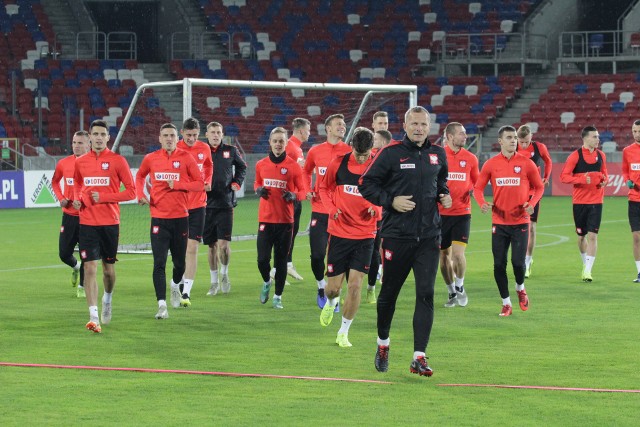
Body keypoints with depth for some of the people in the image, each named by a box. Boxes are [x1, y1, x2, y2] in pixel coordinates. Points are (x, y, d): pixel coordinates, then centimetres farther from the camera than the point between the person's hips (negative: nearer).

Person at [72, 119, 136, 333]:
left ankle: (107, 298, 42)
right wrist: (77, 198, 3)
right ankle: (94, 317, -11)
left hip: (110, 222, -1)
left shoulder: (117, 161, -4)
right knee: (90, 268, -10)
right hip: (87, 222, 1)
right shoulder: (80, 162, 5)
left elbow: (131, 191, -5)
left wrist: (104, 198, -14)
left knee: (108, 268, 10)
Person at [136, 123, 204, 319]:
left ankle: (175, 287, 43)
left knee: (180, 262, 12)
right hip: (159, 218, 0)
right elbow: (140, 176, 22)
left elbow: (200, 184, -2)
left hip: (180, 217, 0)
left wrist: (177, 185, -15)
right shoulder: (150, 159, 3)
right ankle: (162, 305, -12)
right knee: (159, 263, -10)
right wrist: (140, 194, 5)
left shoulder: (186, 157, -2)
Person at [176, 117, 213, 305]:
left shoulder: (204, 148, 3)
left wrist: (208, 182, 6)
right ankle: (180, 281, 28)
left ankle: (186, 291, -4)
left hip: (198, 204, 2)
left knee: (192, 249, -4)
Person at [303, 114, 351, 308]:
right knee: (317, 254, -1)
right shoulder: (315, 151, 5)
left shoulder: (349, 152, -1)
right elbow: (306, 171, 23)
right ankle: (321, 287, 23)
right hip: (319, 210, 1)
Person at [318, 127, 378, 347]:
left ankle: (343, 332, 9)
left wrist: (376, 208, -14)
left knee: (355, 286, -7)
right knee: (333, 287, 3)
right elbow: (324, 188, 10)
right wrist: (331, 208, -9)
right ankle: (331, 302, 42)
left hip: (365, 236, 0)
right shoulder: (338, 163, -4)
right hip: (339, 232, 0)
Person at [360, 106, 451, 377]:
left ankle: (419, 357, -7)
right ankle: (383, 342, 35)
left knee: (426, 294, -8)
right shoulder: (391, 153, -6)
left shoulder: (437, 154, 8)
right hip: (397, 235, -3)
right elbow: (366, 184, -3)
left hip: (429, 236, 3)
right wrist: (391, 201, -15)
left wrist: (444, 195, 7)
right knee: (389, 293, 10)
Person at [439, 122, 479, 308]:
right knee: (444, 255, 7)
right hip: (441, 214, 0)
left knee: (458, 253, -13)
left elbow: (477, 182, 17)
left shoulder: (470, 158, 3)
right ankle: (452, 292, 25)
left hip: (462, 212, 0)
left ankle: (460, 286, 11)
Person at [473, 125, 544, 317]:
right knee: (499, 264, 1)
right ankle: (506, 304, 15)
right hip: (499, 221, 1)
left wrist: (531, 204, -11)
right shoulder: (491, 164, 1)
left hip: (520, 222, -1)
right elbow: (478, 188, 7)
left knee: (518, 262, -8)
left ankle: (520, 288, 25)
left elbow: (539, 187, 7)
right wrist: (483, 203, -14)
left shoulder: (526, 163, -1)